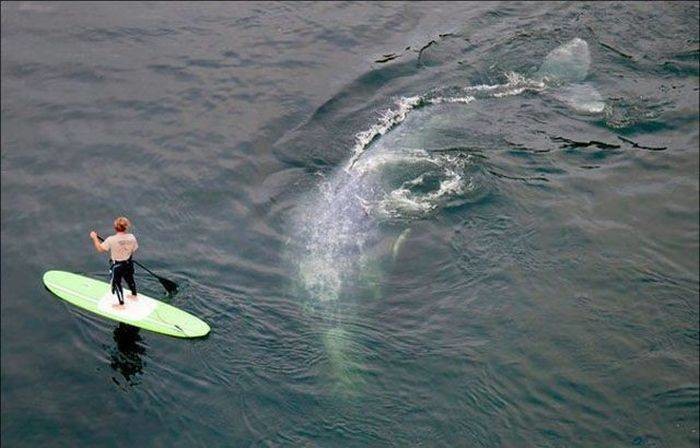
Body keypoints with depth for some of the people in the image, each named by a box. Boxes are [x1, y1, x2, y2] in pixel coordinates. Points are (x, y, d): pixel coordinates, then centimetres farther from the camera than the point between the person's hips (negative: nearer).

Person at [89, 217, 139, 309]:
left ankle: (121, 304, 25)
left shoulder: (111, 240, -27)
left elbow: (100, 248, -17)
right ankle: (134, 295, 50)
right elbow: (133, 250, -2)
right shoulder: (132, 237, -16)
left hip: (116, 266, -4)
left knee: (117, 284, 14)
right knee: (130, 279, 28)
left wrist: (94, 238, -5)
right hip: (128, 263, 4)